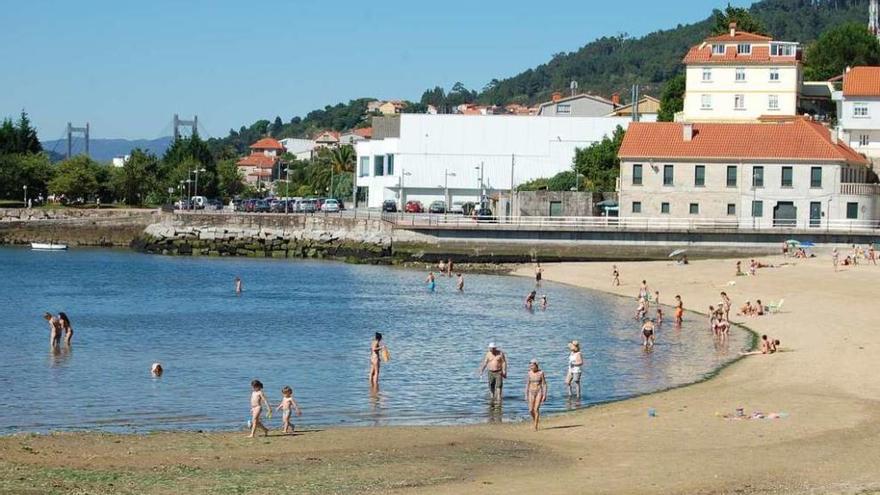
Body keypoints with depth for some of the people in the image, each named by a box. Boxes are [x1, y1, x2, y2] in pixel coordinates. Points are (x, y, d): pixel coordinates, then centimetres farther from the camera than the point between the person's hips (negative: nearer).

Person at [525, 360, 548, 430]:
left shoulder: (541, 373, -7)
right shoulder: (529, 373, 2)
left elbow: (544, 384, -5)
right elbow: (527, 385, 8)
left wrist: (544, 395, -10)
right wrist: (526, 395, 6)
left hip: (539, 392, -3)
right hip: (531, 393, 3)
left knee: (536, 409, -13)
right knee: (531, 410, -3)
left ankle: (535, 426, -5)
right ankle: (534, 419, 29)